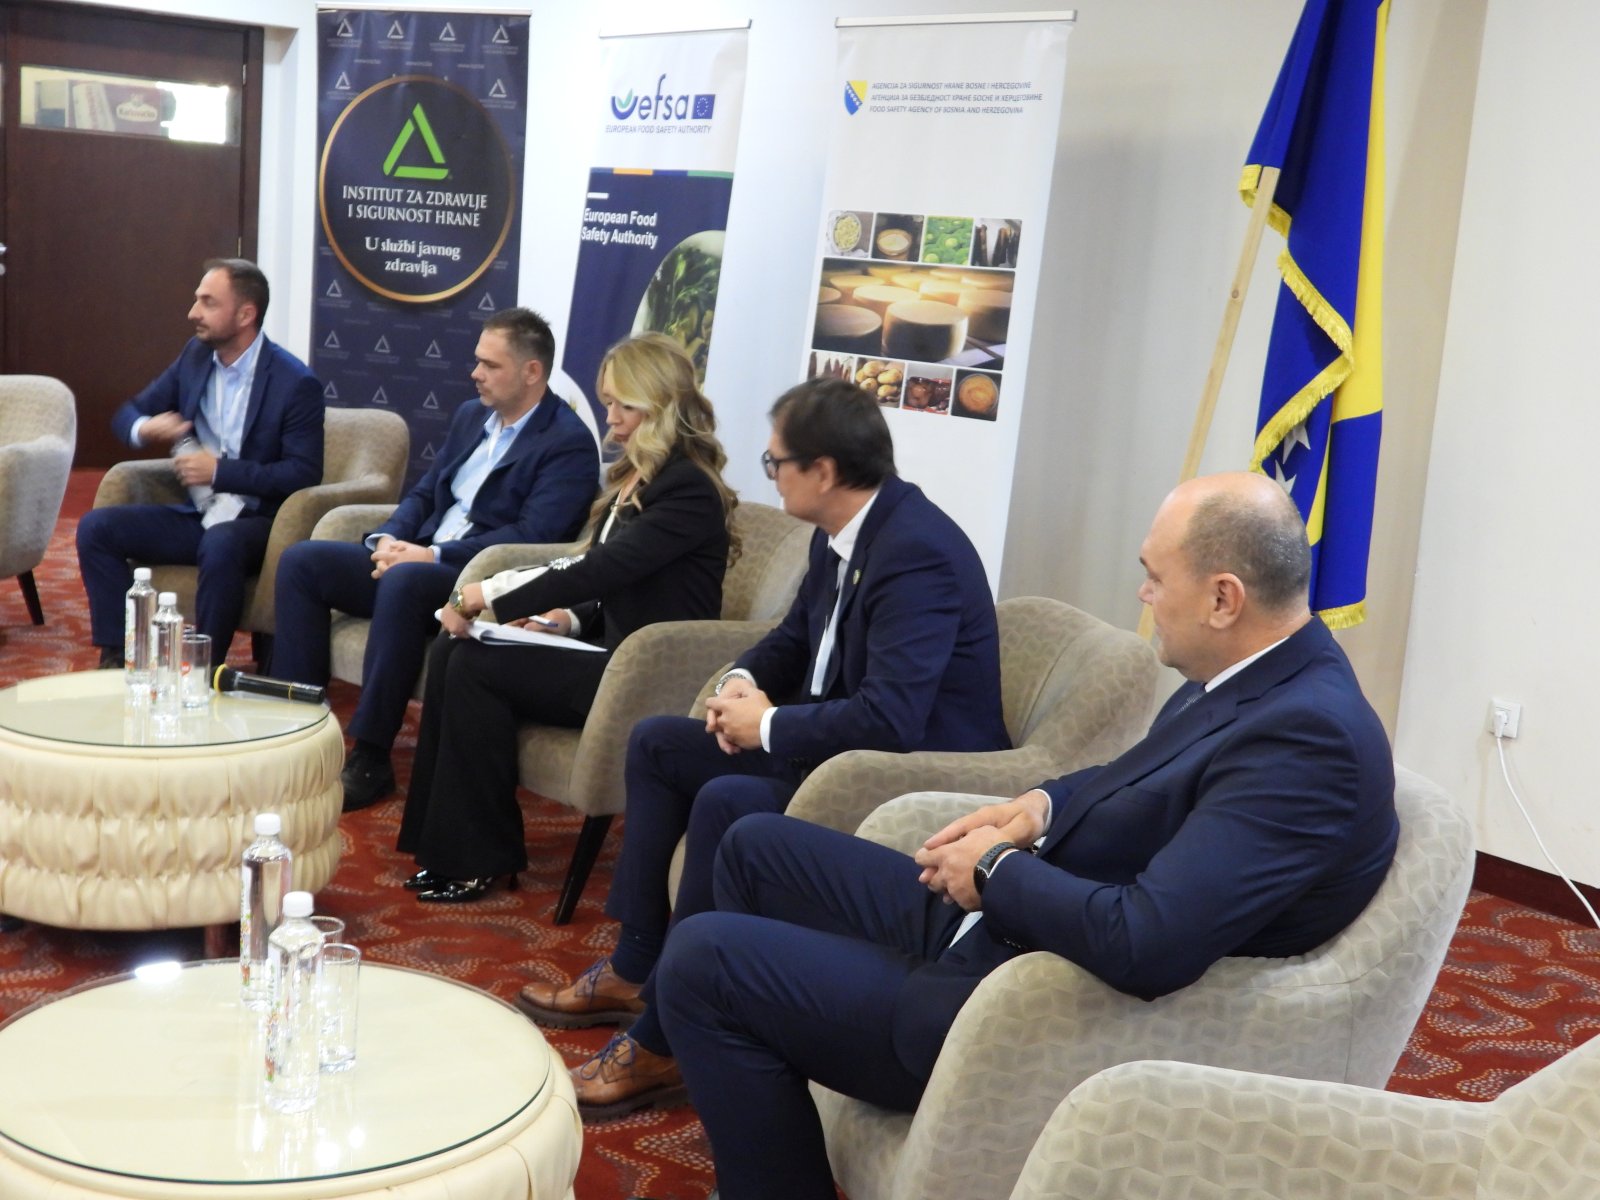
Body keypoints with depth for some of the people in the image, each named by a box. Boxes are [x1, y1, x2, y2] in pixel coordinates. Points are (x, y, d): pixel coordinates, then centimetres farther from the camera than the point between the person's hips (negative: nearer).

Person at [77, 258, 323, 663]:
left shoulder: (296, 383, -13)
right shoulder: (196, 355, 6)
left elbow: (304, 474, -18)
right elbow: (127, 413, 14)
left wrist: (219, 471, -22)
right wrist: (144, 429, -12)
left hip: (257, 521, -6)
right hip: (197, 512, 7)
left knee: (219, 546, -39)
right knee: (96, 526, -12)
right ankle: (116, 656, -11)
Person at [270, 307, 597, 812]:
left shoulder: (569, 443, -10)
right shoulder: (470, 416, 17)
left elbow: (532, 535, -20)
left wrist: (434, 555, -23)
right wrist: (387, 539, -2)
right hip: (417, 558, 9)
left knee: (403, 581, -37)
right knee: (300, 562, -5)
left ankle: (370, 760, -29)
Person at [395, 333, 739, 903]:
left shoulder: (689, 490, -15)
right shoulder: (633, 477, 15)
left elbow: (604, 568, -24)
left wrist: (493, 598, -22)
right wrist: (566, 618, -2)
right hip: (610, 649, 9)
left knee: (476, 666, -19)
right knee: (449, 650, -8)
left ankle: (480, 857, -9)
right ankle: (444, 839, -6)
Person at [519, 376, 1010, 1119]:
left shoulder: (917, 552, -26)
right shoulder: (840, 537, 3)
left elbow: (892, 719, -35)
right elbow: (794, 638, 18)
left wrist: (768, 726, -22)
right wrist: (743, 683, -4)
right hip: (836, 743, 11)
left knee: (726, 802, -32)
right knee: (656, 744, 12)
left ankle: (662, 1041, -17)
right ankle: (634, 970, 18)